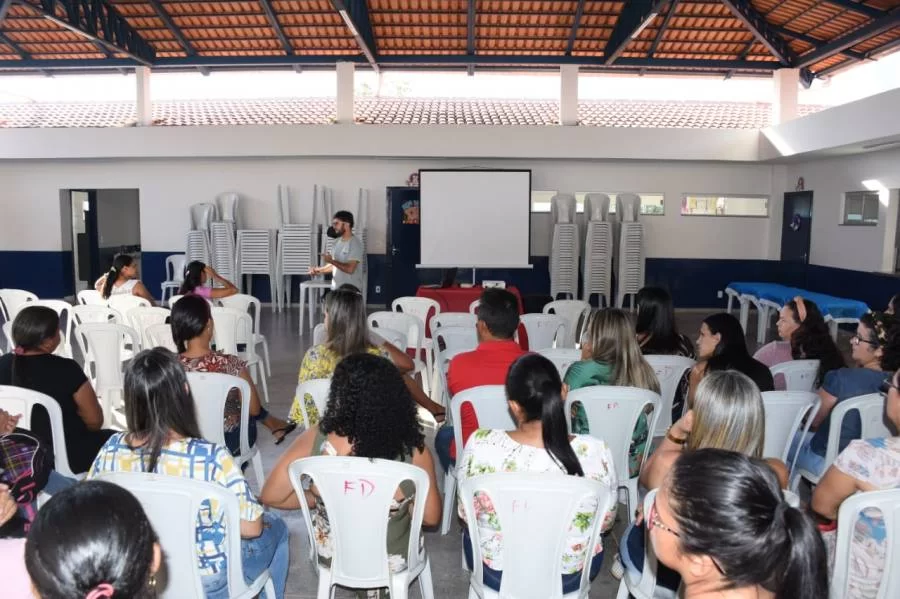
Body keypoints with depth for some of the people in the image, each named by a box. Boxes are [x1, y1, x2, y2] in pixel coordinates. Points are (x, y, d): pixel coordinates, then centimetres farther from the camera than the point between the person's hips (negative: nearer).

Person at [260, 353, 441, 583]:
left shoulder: (316, 440, -24)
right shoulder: (413, 449, -25)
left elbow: (271, 496, -14)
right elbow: (431, 517, -13)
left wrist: (318, 499, 2)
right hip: (394, 561, -1)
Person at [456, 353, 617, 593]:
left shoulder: (481, 445, -27)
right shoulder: (596, 452, -26)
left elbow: (467, 513, -9)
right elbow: (606, 522, -7)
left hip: (494, 573, 0)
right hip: (570, 577, 1)